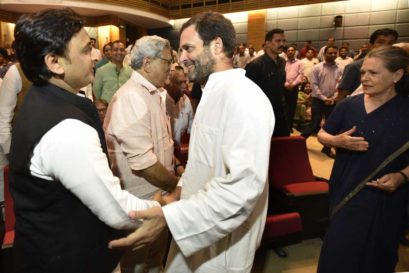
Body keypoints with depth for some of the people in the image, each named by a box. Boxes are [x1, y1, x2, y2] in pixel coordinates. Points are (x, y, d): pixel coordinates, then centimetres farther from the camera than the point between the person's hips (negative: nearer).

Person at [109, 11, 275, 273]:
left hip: (221, 244, -8)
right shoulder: (214, 92, 9)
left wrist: (169, 217, -34)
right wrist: (180, 190, 12)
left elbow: (243, 185, -33)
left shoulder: (243, 97, -24)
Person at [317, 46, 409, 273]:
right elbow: (322, 135, 5)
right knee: (339, 254, 14)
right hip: (346, 192, 1)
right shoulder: (348, 105, -3)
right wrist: (338, 141, -16)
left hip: (385, 199, -1)